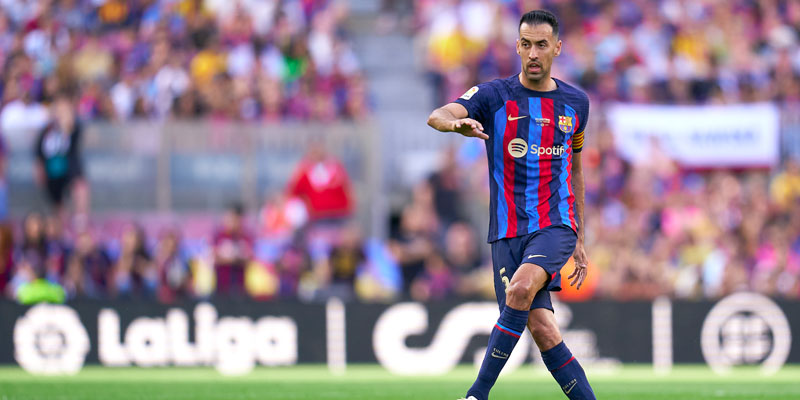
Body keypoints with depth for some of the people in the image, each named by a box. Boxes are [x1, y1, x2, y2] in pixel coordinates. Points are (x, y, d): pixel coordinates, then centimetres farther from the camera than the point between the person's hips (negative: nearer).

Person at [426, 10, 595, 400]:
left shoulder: (575, 102, 10)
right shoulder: (495, 95, 0)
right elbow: (437, 116, -17)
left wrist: (579, 240, 23)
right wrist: (457, 122, -42)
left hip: (556, 224, 0)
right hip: (508, 231, 0)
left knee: (521, 288, -28)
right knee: (541, 328, -10)